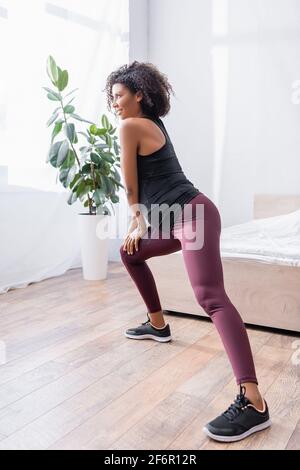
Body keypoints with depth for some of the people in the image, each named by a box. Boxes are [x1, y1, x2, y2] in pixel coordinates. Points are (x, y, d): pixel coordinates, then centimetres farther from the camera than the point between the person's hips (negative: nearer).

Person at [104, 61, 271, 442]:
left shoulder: (130, 127, -6)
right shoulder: (152, 124, 23)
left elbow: (131, 186, 1)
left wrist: (137, 220, 19)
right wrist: (139, 223, 27)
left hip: (192, 215, -11)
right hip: (175, 219, 11)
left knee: (210, 296, -24)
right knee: (130, 252, 27)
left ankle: (253, 403, -30)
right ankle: (158, 325, 36)